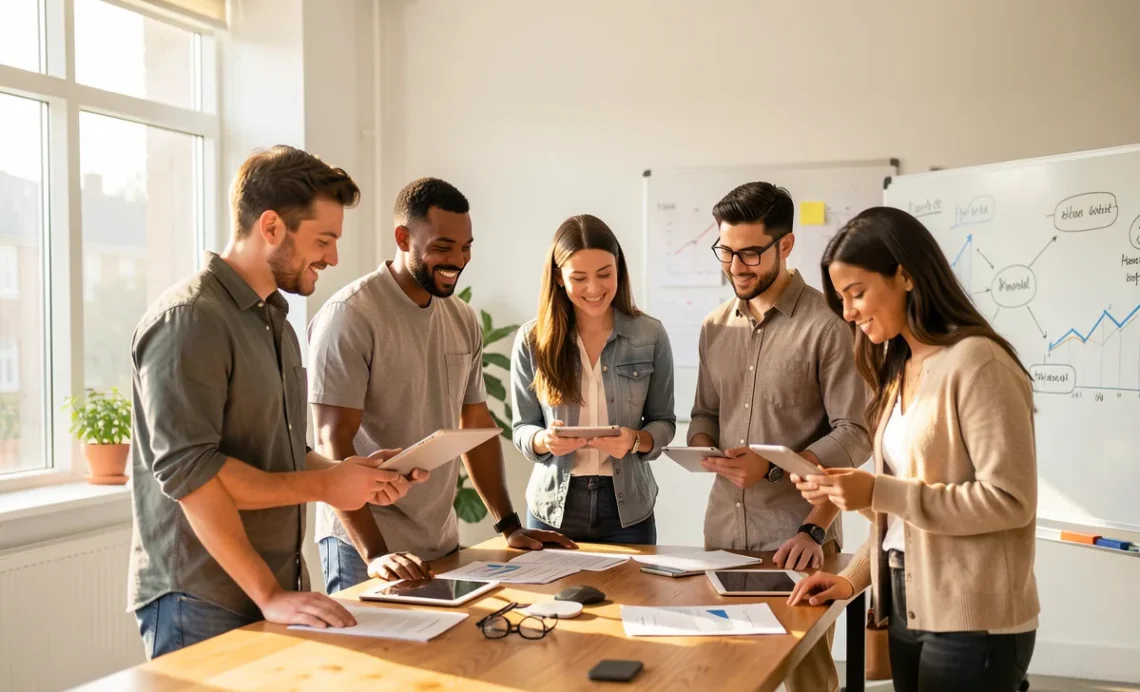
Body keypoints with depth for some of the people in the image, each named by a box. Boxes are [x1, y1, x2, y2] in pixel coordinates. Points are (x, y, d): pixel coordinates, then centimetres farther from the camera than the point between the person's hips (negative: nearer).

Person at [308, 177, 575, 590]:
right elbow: (333, 442, -18)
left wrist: (510, 526, 8)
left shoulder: (463, 320, 6)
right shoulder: (350, 316, -14)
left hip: (443, 543, 6)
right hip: (367, 549, -6)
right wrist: (375, 553, -26)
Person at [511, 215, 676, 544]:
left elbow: (663, 422, 2)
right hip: (553, 509, 0)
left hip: (628, 508, 0)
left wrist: (635, 440, -19)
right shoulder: (531, 340, -5)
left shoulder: (651, 335, -5)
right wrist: (545, 439, -21)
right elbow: (522, 429, 0)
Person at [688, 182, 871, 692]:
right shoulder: (715, 328, 10)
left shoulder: (826, 325, -10)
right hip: (723, 532, 5)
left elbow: (853, 435, -11)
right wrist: (703, 448, -4)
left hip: (795, 537, -5)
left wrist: (773, 467, -19)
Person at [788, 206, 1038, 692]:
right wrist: (855, 576, 1)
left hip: (973, 622, -7)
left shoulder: (976, 362, -14)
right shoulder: (898, 369, 10)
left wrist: (877, 491, -21)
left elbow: (1011, 500, -19)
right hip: (908, 608, 7)